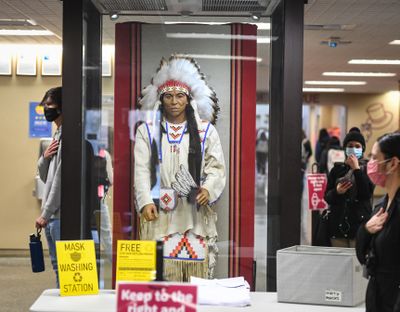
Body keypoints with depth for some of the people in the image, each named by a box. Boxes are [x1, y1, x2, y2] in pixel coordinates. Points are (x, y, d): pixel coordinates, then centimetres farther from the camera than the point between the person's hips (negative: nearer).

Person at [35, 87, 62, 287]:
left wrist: (46, 213, -14)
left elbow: (61, 178, -16)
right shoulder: (57, 136, 17)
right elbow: (45, 176, 20)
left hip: (60, 215, -9)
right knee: (57, 266, 14)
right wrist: (45, 157, -1)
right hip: (50, 215, 9)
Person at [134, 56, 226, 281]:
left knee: (197, 270, -3)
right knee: (161, 271, -5)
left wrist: (208, 189, -15)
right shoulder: (147, 131, 10)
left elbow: (217, 167, 5)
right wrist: (145, 201, -12)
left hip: (196, 214, 0)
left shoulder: (206, 130, 10)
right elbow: (141, 170, 2)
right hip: (160, 214, 0)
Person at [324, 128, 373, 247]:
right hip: (338, 224, 3)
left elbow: (367, 193, -12)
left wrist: (356, 169, -12)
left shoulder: (367, 168, 3)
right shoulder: (337, 169, 10)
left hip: (360, 224, -2)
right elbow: (327, 197, 8)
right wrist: (337, 192, -13)